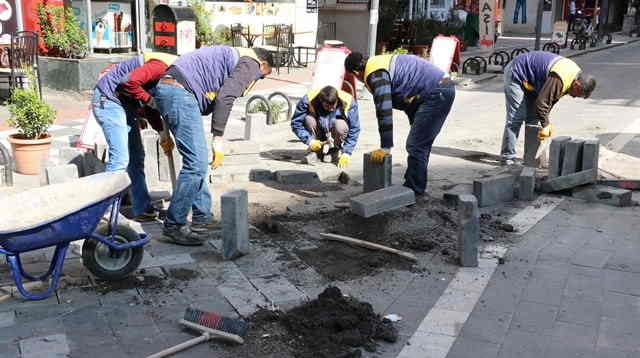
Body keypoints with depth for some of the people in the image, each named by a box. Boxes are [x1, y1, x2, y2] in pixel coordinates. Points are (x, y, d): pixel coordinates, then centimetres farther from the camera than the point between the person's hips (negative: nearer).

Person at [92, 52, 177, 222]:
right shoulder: (161, 66, -22)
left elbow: (150, 107, 13)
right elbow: (130, 81, -31)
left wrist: (163, 132, 3)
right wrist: (148, 100, -18)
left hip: (125, 105, 10)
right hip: (108, 99, -10)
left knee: (136, 158, 9)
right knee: (120, 158, -15)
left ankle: (143, 209, 14)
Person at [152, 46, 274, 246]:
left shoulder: (231, 56, 29)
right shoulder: (250, 64, 1)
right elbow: (224, 98, -16)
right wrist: (218, 140, -13)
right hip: (180, 93, -10)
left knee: (197, 161, 16)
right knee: (196, 164, -9)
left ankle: (202, 218, 22)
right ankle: (174, 226, -2)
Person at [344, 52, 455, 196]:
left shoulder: (376, 75, -12)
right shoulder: (380, 62, 19)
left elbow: (384, 110, -17)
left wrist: (385, 147, -12)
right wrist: (417, 125, 28)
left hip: (436, 94, -10)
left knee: (415, 145, -7)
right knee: (422, 144, 17)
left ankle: (414, 191, 1)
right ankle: (416, 186, 25)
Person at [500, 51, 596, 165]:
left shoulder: (576, 72, -1)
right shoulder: (559, 80, -33)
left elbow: (552, 98, 6)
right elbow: (541, 102, -30)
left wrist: (546, 122, 1)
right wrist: (545, 125, -19)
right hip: (516, 75, -10)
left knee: (532, 118, 9)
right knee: (516, 118, -12)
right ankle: (508, 157, -7)